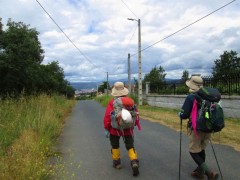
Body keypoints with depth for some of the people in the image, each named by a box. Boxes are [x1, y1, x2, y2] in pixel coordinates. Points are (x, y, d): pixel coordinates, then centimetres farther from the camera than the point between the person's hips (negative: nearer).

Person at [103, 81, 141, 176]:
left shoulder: (112, 103, -14)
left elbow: (107, 117, -15)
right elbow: (136, 115, 1)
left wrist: (106, 129, -3)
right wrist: (134, 125, 17)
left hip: (115, 129, -2)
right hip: (128, 129, 2)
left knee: (115, 146, 20)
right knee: (130, 146, 12)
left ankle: (116, 162, 28)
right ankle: (134, 162, -5)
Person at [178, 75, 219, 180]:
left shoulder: (190, 97, -14)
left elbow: (184, 115, -16)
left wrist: (180, 114, 5)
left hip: (196, 128, -6)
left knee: (193, 151, 7)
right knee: (201, 149, 21)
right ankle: (200, 171, 32)